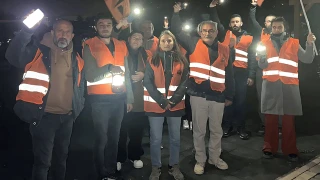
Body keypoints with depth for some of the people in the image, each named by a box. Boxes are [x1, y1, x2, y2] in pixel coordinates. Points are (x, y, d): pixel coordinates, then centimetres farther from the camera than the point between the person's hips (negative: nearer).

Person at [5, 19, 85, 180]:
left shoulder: (76, 59, 9)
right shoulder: (38, 51, -5)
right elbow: (13, 56, -24)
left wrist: (78, 107, 10)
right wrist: (28, 31, -33)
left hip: (67, 117, 5)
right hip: (44, 115, -5)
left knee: (62, 156, 21)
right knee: (43, 160, -2)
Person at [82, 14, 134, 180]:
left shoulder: (121, 46, 11)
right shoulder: (90, 46, -4)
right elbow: (90, 75, -12)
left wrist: (129, 98, 13)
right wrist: (109, 69, -20)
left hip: (119, 98, 5)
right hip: (100, 99, -4)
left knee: (114, 137, 12)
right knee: (102, 138, 0)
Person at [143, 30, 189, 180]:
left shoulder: (181, 61, 7)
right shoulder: (152, 60, 3)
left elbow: (185, 82, 2)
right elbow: (147, 82, -3)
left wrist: (174, 99, -12)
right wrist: (161, 100, -14)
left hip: (176, 105, 2)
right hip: (155, 104, -1)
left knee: (175, 137, 10)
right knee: (156, 138, 3)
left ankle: (174, 166, 24)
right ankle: (156, 168, 17)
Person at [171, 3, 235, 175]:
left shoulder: (225, 50, 6)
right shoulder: (194, 44, 2)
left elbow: (229, 75, 10)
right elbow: (177, 32, 6)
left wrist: (230, 96, 11)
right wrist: (176, 13, 2)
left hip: (218, 96, 2)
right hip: (198, 94, -2)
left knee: (216, 130, 15)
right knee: (199, 130, 8)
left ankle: (215, 158, 33)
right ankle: (200, 160, 24)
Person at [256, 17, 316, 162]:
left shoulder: (294, 43, 11)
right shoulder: (265, 44, 12)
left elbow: (308, 59, 4)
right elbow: (262, 66, 5)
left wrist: (309, 44, -9)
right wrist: (262, 57, -15)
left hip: (289, 85, 0)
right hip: (270, 85, 0)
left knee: (289, 118, 1)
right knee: (270, 118, 2)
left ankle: (290, 150, 10)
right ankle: (269, 148, 11)